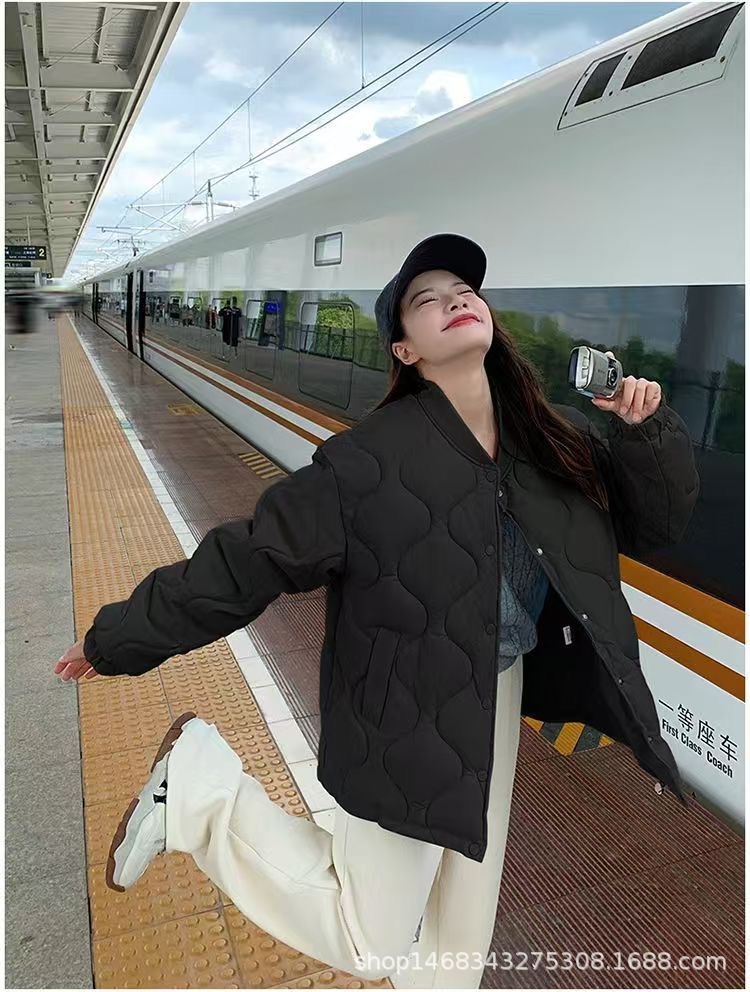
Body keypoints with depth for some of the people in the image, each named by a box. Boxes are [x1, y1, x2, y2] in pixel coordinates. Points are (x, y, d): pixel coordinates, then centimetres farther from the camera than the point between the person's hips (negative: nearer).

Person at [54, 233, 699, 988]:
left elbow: (656, 518, 8)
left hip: (501, 700, 6)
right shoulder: (371, 460, -22)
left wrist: (648, 432, -11)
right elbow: (246, 560, -17)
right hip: (408, 720, -6)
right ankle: (201, 784, 19)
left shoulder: (556, 439, -3)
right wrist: (118, 640, -10)